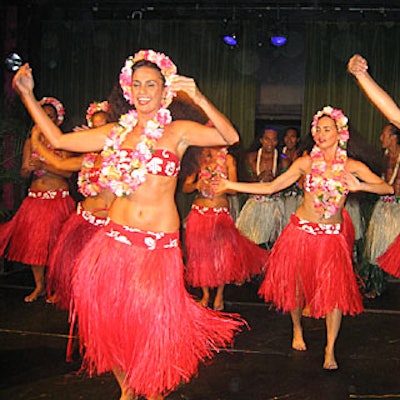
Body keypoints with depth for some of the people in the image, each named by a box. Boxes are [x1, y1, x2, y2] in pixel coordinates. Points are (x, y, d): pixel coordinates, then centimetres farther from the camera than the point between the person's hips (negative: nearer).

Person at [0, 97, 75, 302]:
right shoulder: (30, 142, 11)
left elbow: (68, 171, -10)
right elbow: (24, 173, 7)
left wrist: (43, 166, -21)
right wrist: (29, 168, -16)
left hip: (58, 198, -4)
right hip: (35, 198, 4)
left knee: (55, 242, -4)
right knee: (32, 241, 3)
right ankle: (39, 286, 16)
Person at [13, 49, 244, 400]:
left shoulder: (178, 131, 1)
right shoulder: (117, 132, 9)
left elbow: (230, 137, -12)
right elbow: (58, 140, 12)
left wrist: (199, 99, -22)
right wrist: (27, 94, 12)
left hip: (160, 245, -3)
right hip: (116, 239, 3)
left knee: (153, 322, 1)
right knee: (110, 318, 6)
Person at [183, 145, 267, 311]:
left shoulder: (228, 159, 3)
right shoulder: (200, 158, 7)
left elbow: (234, 189, -5)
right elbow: (185, 187, 3)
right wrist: (196, 185, -18)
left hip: (221, 213, -1)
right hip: (199, 212, 2)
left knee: (222, 252, -7)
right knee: (200, 252, 2)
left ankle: (220, 294, 11)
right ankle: (205, 294, 17)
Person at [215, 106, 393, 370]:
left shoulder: (353, 167, -2)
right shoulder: (306, 163, -1)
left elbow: (388, 188, -10)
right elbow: (271, 187, 0)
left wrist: (359, 186, -28)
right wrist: (230, 185, -4)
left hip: (332, 236, 0)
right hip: (301, 230, 1)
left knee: (335, 288, -10)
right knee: (296, 284, 8)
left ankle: (330, 350, 3)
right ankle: (297, 330, 36)